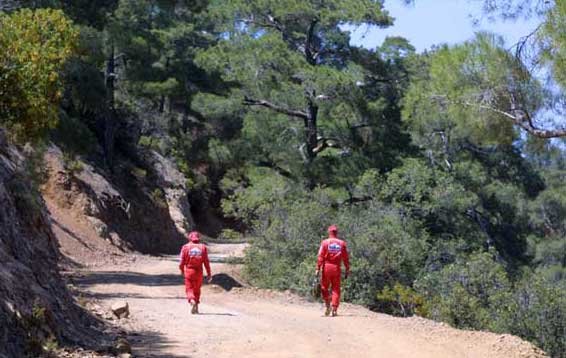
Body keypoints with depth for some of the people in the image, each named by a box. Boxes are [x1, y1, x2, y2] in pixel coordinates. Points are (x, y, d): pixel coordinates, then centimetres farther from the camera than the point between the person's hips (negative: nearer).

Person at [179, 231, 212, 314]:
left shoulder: (185, 247, -2)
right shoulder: (203, 247, 2)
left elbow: (182, 261, -2)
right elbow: (206, 262, -1)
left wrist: (182, 270, 17)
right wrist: (209, 274, 4)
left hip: (189, 271, -2)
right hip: (199, 272, 2)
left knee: (189, 288, 2)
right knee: (197, 289, 15)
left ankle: (192, 301, -26)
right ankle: (196, 307, 15)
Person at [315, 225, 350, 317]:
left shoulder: (325, 242, -1)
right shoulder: (342, 243, 5)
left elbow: (320, 256, -6)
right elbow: (346, 258, 4)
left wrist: (318, 268, -6)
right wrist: (347, 270, 10)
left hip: (327, 267, -2)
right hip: (337, 268, 2)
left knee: (324, 287, 11)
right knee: (336, 289, 5)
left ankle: (328, 305, -1)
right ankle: (334, 309, -1)